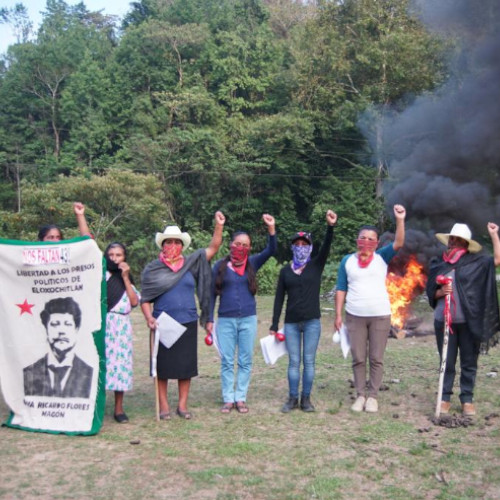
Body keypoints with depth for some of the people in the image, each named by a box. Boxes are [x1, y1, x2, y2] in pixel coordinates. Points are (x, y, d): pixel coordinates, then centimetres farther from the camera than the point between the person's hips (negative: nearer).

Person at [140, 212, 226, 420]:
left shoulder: (191, 263, 6)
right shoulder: (152, 269, 2)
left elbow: (213, 248, 2)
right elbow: (145, 299, 1)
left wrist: (219, 225, -10)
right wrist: (149, 317, -14)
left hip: (187, 324, 2)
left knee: (186, 365, 6)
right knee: (162, 365, 3)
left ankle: (182, 405, 18)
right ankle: (163, 406, 14)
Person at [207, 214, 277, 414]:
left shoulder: (252, 263, 5)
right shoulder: (220, 266, 2)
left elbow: (270, 251, -8)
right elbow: (212, 294, 5)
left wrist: (271, 228, -21)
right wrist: (209, 319, 2)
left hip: (248, 319, 1)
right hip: (226, 320, -1)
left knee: (245, 361, 6)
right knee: (227, 361, 4)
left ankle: (241, 398, 15)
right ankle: (228, 399, 13)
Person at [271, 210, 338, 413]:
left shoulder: (316, 266, 3)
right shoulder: (285, 270, 7)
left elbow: (326, 247, -15)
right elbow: (279, 298, 7)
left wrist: (331, 227, -32)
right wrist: (274, 325, 3)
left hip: (312, 321, -1)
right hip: (291, 322, 1)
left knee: (309, 361, 2)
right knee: (294, 361, 4)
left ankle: (306, 398, 12)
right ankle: (292, 398, 14)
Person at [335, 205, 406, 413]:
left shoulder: (381, 257, 4)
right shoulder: (347, 261, 6)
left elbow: (398, 243, -11)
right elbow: (341, 289, 6)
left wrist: (400, 220, -22)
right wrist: (338, 314, 1)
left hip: (380, 316, -1)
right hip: (355, 316, 1)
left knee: (376, 359, 4)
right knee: (358, 359, 5)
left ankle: (373, 396, 12)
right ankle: (360, 395, 14)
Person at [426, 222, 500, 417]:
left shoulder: (475, 261, 3)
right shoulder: (437, 264, 8)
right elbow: (430, 292, 9)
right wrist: (441, 292, -12)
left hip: (469, 322, -1)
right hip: (444, 321, 1)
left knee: (469, 362, 7)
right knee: (447, 363, 9)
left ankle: (467, 399, 18)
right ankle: (445, 398, 19)